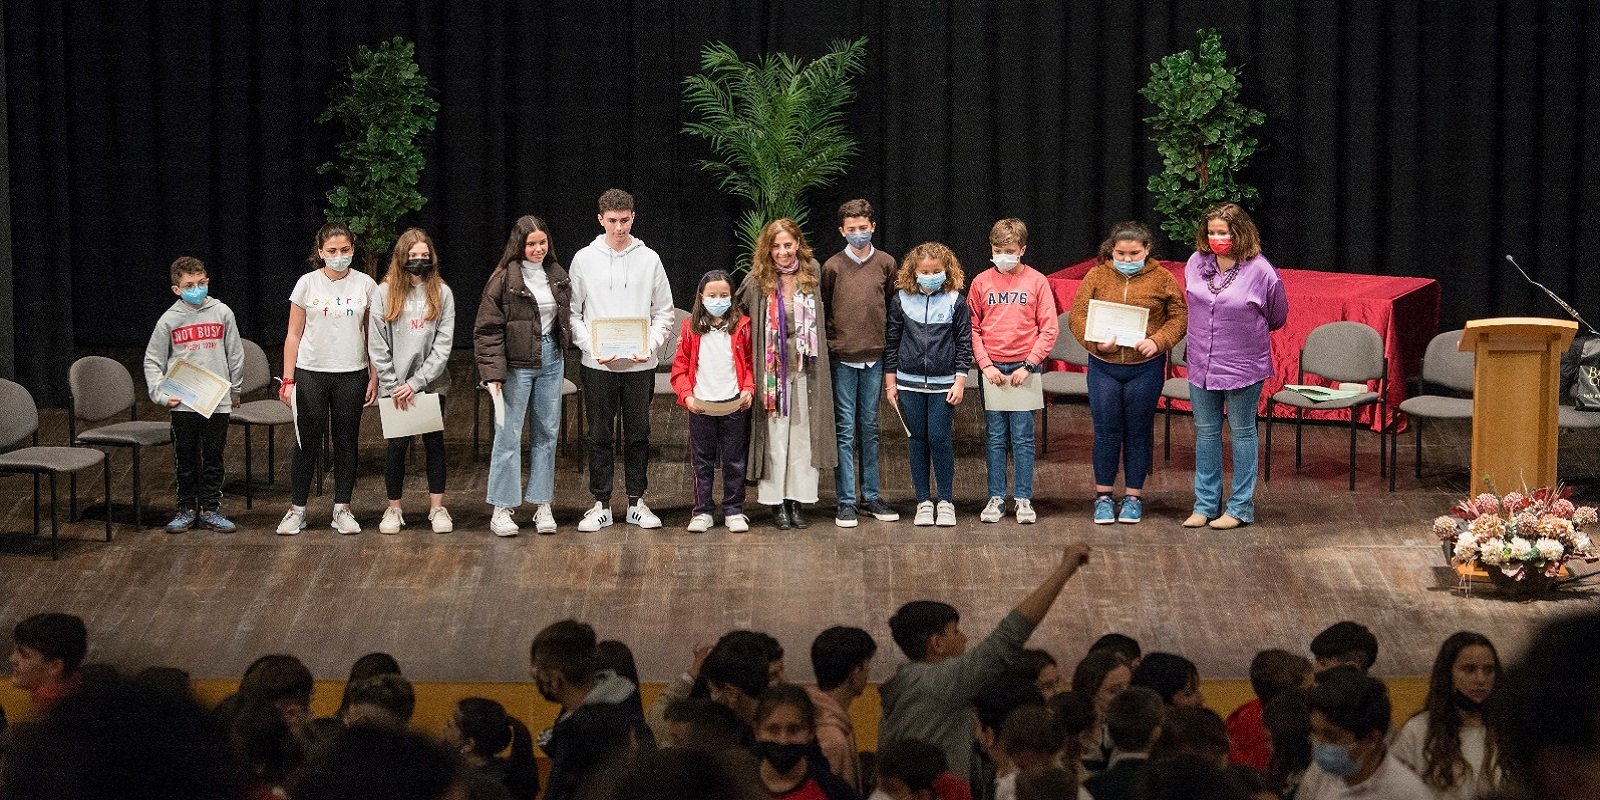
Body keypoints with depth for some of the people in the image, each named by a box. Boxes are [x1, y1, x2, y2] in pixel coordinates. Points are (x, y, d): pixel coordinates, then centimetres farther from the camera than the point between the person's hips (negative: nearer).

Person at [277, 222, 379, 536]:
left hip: (351, 374, 1)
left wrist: (374, 378, 4)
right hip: (311, 373, -1)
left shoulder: (365, 285, 2)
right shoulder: (307, 284, 0)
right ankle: (297, 510, 11)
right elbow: (294, 335, 3)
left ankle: (342, 509, 16)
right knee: (308, 442, 2)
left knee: (347, 441, 7)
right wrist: (287, 380, -1)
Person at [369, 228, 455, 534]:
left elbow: (443, 343, -4)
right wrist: (395, 385, -8)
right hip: (395, 386, -1)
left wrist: (416, 382, -11)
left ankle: (437, 507, 13)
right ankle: (394, 509, 13)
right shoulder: (384, 293, -1)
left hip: (432, 383, 1)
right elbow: (376, 345, -2)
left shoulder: (442, 293, 1)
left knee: (434, 442, 6)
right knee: (397, 444, 2)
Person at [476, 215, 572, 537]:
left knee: (547, 433, 9)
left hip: (551, 359, 6)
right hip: (516, 363, -6)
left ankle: (543, 505, 16)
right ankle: (502, 508, 3)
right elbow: (487, 329, -12)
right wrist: (492, 373, -17)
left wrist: (562, 350, 10)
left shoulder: (557, 275, 8)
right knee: (508, 434, -3)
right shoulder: (505, 279, -10)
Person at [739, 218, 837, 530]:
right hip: (772, 371, -2)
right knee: (774, 435, 1)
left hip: (805, 369, 2)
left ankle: (797, 500, 12)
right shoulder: (757, 281, -5)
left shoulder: (812, 272, 3)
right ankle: (776, 502, 7)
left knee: (803, 434, 5)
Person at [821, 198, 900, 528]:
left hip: (875, 357, 2)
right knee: (845, 430, -1)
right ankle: (846, 501, 2)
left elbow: (893, 308, 11)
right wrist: (831, 344, 1)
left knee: (870, 427, 10)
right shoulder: (833, 266, 0)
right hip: (842, 357, -2)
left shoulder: (886, 263, 5)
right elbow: (822, 311, 6)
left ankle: (871, 495, 17)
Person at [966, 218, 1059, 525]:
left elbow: (1049, 329, -2)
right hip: (992, 368, 2)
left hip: (1024, 368, -1)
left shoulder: (1037, 282, 0)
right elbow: (972, 329, 5)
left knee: (1023, 438, 0)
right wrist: (985, 364, -7)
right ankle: (996, 499, 10)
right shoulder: (981, 282, 4)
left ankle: (1024, 500, 5)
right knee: (995, 437, 5)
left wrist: (1029, 365, -10)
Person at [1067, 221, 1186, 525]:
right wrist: (1095, 341, -17)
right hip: (1104, 367, 1)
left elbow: (1179, 317, 0)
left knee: (1138, 432, 8)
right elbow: (1077, 314, 0)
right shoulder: (1096, 276, 2)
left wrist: (1158, 341, -16)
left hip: (1145, 368, -1)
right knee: (1106, 431, 4)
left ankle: (1133, 496, 18)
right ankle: (1103, 496, 15)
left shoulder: (1161, 278, 0)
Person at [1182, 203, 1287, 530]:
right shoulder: (1196, 263, -2)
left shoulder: (1260, 271, -14)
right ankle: (1205, 504, 20)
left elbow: (1277, 317, 3)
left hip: (1243, 365, -4)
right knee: (1205, 433, 11)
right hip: (1201, 364, 4)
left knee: (1242, 433, 7)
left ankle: (1240, 507, 13)